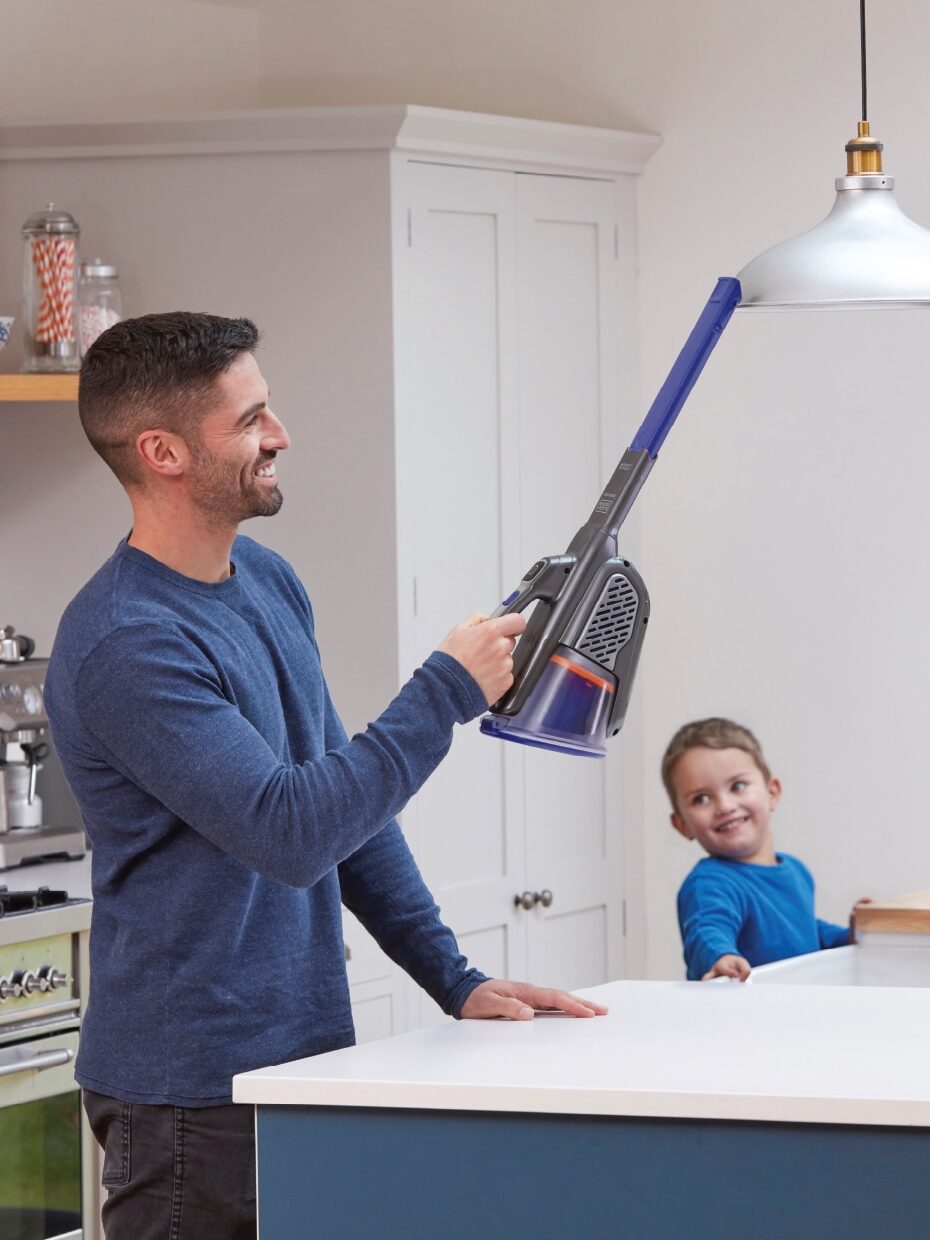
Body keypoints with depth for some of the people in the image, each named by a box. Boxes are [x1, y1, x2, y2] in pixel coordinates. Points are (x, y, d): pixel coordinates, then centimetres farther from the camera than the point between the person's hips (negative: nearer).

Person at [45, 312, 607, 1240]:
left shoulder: (269, 582, 10)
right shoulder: (124, 647, -19)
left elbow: (349, 804, 16)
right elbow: (291, 833, -25)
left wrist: (454, 977, 10)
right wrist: (447, 691, -18)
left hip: (305, 1054, 8)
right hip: (193, 1094, -8)